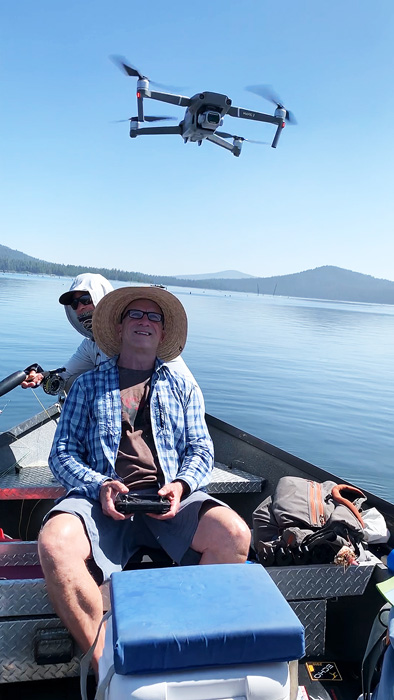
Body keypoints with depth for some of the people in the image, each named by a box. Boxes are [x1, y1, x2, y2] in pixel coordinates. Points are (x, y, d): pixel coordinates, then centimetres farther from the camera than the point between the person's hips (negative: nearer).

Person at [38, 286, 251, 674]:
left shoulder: (183, 386, 21)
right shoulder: (88, 385, 16)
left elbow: (201, 450, 14)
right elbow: (63, 453, 9)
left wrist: (181, 485, -8)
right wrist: (99, 486, -11)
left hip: (170, 498, 1)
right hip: (104, 498, -1)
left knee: (234, 534, -27)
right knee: (54, 542, -32)